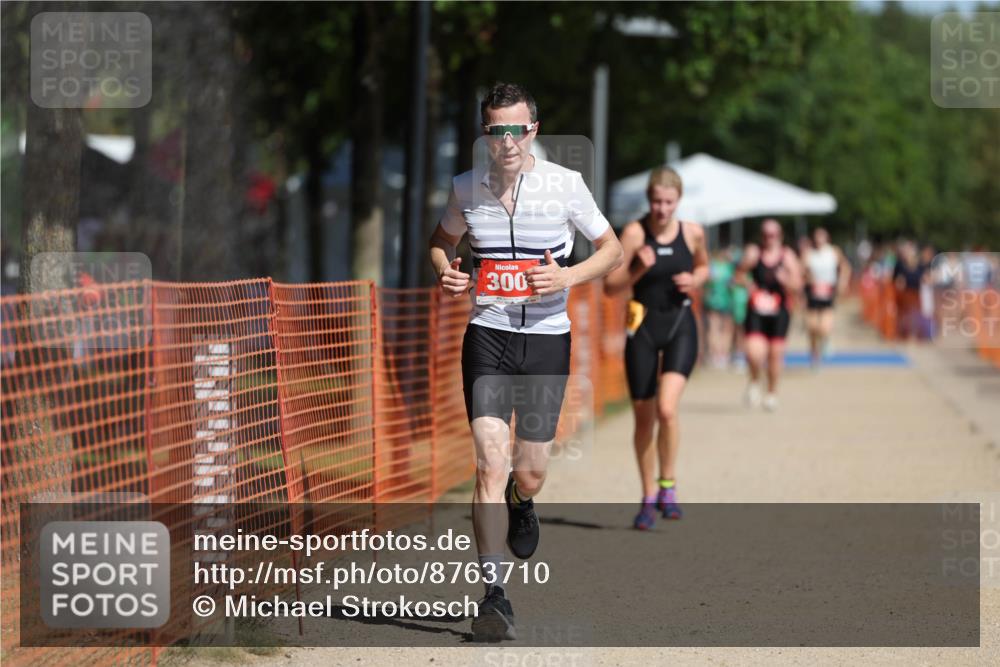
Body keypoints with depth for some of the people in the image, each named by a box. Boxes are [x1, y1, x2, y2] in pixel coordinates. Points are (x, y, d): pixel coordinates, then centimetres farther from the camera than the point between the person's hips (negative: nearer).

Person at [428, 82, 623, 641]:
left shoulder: (565, 184, -4)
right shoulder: (467, 188, 1)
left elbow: (612, 249, 6)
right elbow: (442, 240, 21)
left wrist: (570, 276, -13)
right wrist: (445, 272, -2)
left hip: (546, 338, 0)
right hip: (487, 336, 0)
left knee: (529, 474, 5)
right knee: (491, 463, -14)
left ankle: (520, 504, 44)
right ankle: (494, 595, -12)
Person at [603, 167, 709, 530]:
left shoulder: (692, 233, -2)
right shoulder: (634, 232, -8)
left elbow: (703, 267, 19)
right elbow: (610, 285, -7)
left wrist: (694, 280, -3)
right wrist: (638, 270, -24)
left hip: (680, 326, 0)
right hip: (643, 327, 0)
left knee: (667, 408, -21)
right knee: (644, 418, 7)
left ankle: (668, 486, -2)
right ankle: (648, 497, 23)